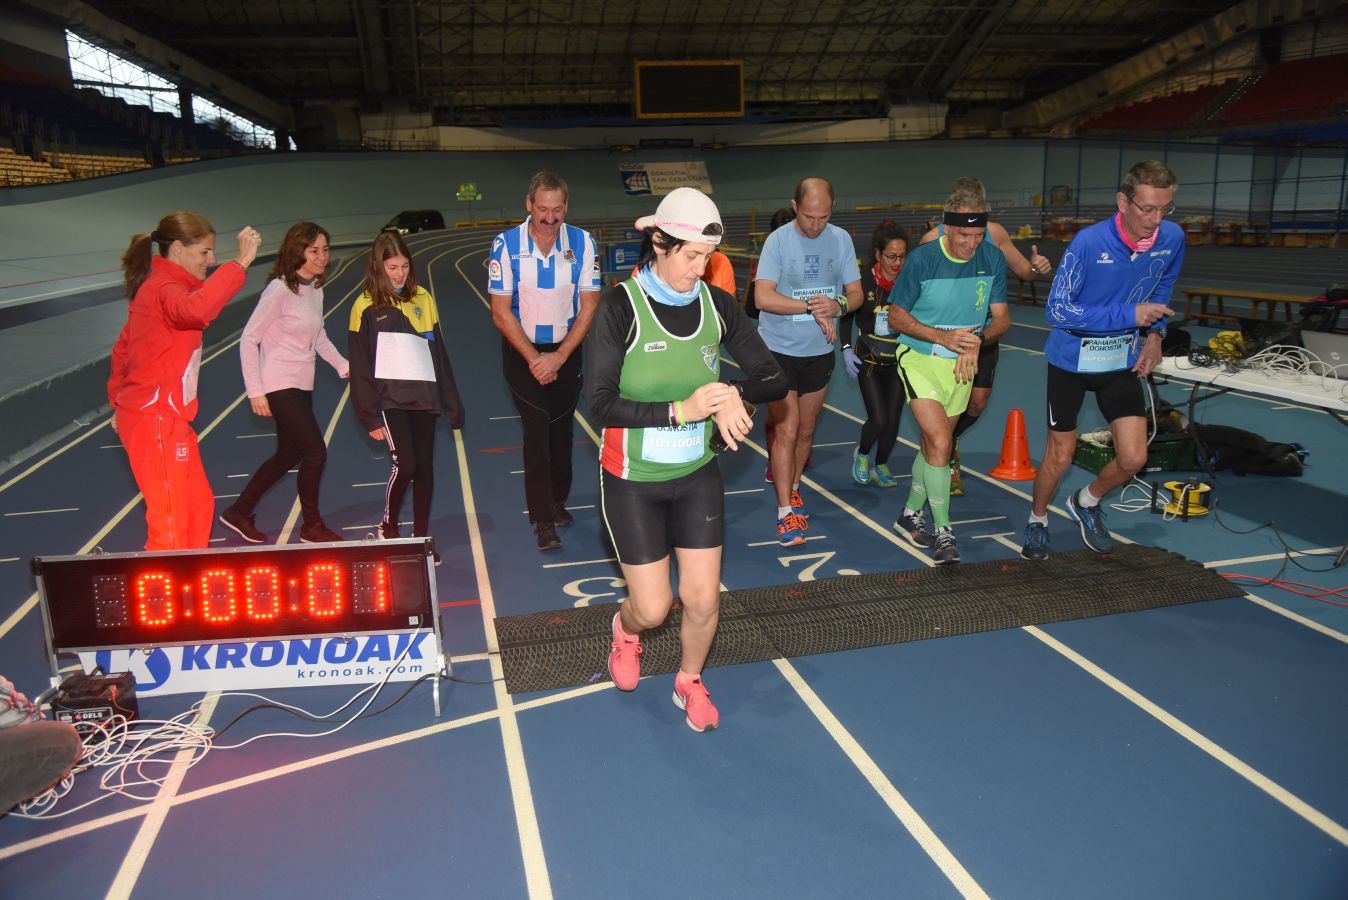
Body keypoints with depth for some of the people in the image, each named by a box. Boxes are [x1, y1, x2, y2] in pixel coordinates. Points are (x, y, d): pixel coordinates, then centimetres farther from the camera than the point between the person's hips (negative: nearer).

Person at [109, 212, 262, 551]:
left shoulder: (159, 287, 16)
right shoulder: (163, 289, -16)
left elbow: (122, 349, 22)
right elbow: (196, 310, -42)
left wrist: (121, 402, 27)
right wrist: (240, 263, -40)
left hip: (168, 419, 11)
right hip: (155, 422, -11)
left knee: (199, 505, 19)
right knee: (171, 522, -4)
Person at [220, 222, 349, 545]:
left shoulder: (315, 290, 8)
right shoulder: (280, 290, -16)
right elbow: (249, 339, -16)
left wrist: (343, 365, 8)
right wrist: (256, 391, -17)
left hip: (303, 385, 9)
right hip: (280, 386, -9)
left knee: (288, 455, 17)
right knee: (315, 453, -7)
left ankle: (238, 512, 33)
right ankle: (312, 527, 11)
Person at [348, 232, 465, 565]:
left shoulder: (422, 299, 8)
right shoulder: (366, 307, -2)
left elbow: (439, 353, 12)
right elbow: (360, 367, -1)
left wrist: (452, 402, 10)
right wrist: (370, 416, -5)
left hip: (424, 396, 4)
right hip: (390, 398, -3)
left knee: (425, 466, 6)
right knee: (405, 464, -11)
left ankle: (422, 537, 18)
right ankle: (388, 528, 14)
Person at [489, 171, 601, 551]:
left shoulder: (582, 243, -8)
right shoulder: (507, 244, -12)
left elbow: (589, 306, -6)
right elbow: (500, 311, -10)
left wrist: (558, 357, -12)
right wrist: (533, 358, -13)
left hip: (567, 351, 2)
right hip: (522, 350, -2)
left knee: (561, 429, 10)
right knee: (537, 429, -9)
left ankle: (557, 501, 30)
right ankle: (543, 519, -2)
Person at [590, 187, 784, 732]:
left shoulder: (718, 305, -4)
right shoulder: (621, 306, -16)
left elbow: (774, 380, -3)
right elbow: (600, 405, -21)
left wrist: (734, 394, -25)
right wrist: (679, 409, -31)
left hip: (698, 474, 3)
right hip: (632, 481, -3)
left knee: (703, 600, 5)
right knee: (653, 608, 2)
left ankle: (689, 683, 36)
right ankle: (626, 630, 42)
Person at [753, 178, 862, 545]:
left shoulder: (841, 239, 1)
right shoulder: (778, 240, -12)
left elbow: (856, 292, 2)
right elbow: (763, 297, -22)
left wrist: (838, 304, -21)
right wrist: (812, 307, -23)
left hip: (820, 351, 4)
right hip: (779, 350, -4)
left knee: (806, 430, 15)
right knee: (786, 430, -7)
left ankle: (791, 488, 37)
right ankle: (785, 512, 0)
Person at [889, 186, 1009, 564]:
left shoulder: (993, 260, -6)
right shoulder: (922, 260, -17)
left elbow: (1002, 317, 1)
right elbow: (896, 317, -10)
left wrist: (976, 339, -21)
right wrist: (944, 337, -22)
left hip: (961, 364, 4)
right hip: (919, 359, -4)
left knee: (933, 444, 15)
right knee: (940, 443, -17)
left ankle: (911, 515, 34)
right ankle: (943, 533, -5)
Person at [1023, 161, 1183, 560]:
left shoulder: (1172, 238, -9)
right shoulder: (1088, 242, -24)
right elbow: (1057, 310, -25)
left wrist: (1155, 333, 2)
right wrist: (1129, 314, -29)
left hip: (1123, 362, 4)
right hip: (1071, 360, -4)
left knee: (1133, 458, -2)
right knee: (1060, 456, 6)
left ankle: (1087, 502, 29)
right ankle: (1038, 520, 33)